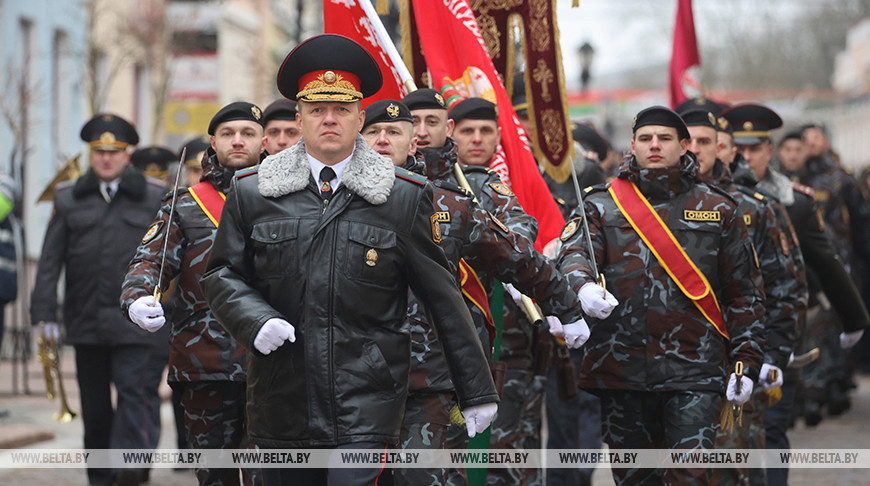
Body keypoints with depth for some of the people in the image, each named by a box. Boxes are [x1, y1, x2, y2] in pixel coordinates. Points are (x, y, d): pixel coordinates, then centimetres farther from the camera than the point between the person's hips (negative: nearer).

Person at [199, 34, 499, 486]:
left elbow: (443, 296, 5)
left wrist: (477, 392, 6)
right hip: (282, 399, 2)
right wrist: (256, 321, -10)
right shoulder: (250, 192, 7)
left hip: (365, 402, -2)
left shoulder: (404, 197, 2)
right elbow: (221, 275, 12)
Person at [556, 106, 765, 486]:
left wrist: (746, 362, 4)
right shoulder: (602, 207, 8)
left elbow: (744, 294, 12)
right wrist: (583, 287, -34)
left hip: (694, 370, -1)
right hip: (620, 366, 1)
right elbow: (573, 253, -11)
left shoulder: (718, 211, 9)